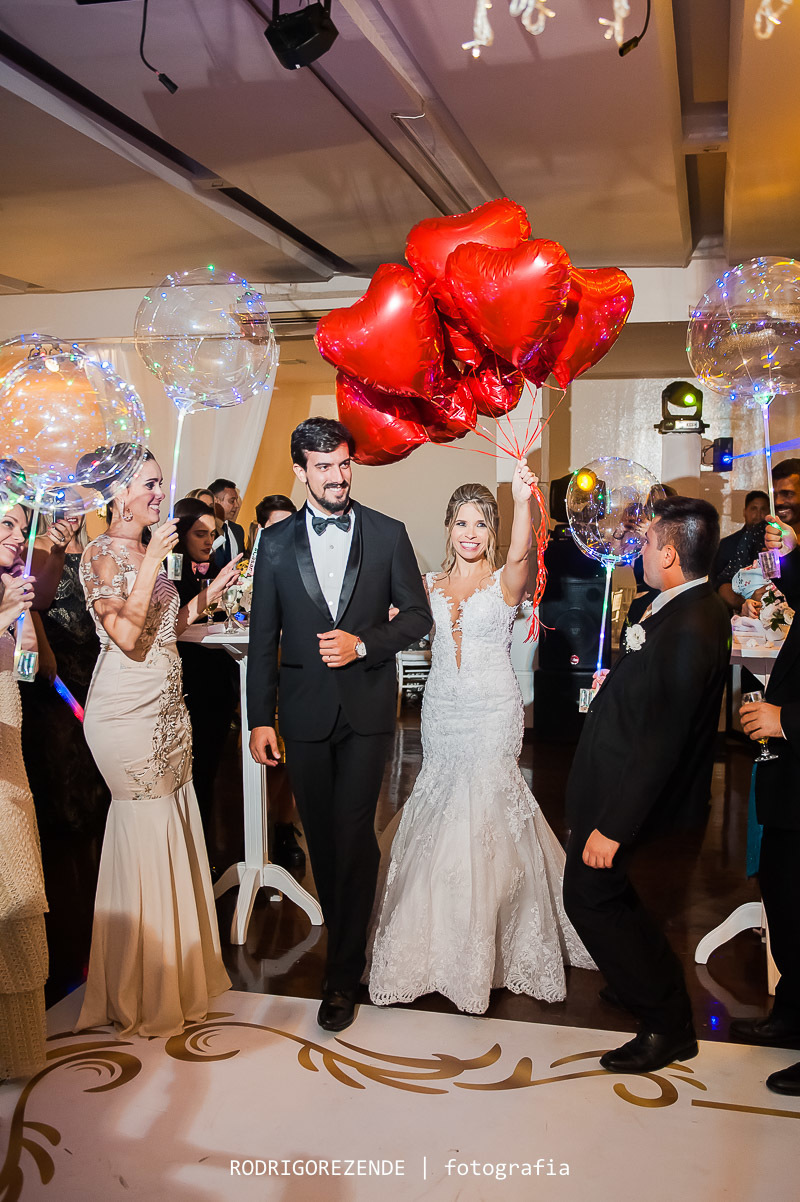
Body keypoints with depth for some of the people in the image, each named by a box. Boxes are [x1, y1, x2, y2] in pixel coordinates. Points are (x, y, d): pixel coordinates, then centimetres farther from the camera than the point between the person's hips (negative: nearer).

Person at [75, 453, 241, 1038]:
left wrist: (210, 592, 11)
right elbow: (127, 635, -23)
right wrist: (152, 562, -22)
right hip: (128, 713, -8)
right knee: (146, 831, -2)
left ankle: (177, 964, 30)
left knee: (173, 829, 13)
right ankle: (144, 992, 15)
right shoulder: (103, 554, -12)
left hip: (166, 708, 8)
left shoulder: (144, 552, 14)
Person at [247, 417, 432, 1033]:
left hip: (366, 707, -2)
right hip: (304, 710, 2)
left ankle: (343, 977, 8)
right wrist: (260, 718, 1)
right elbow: (264, 637, 4)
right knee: (321, 834, 11)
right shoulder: (277, 541, 3)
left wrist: (362, 643, -14)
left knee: (354, 835, -5)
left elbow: (418, 615, 3)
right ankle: (351, 939, 33)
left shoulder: (388, 534, 1)